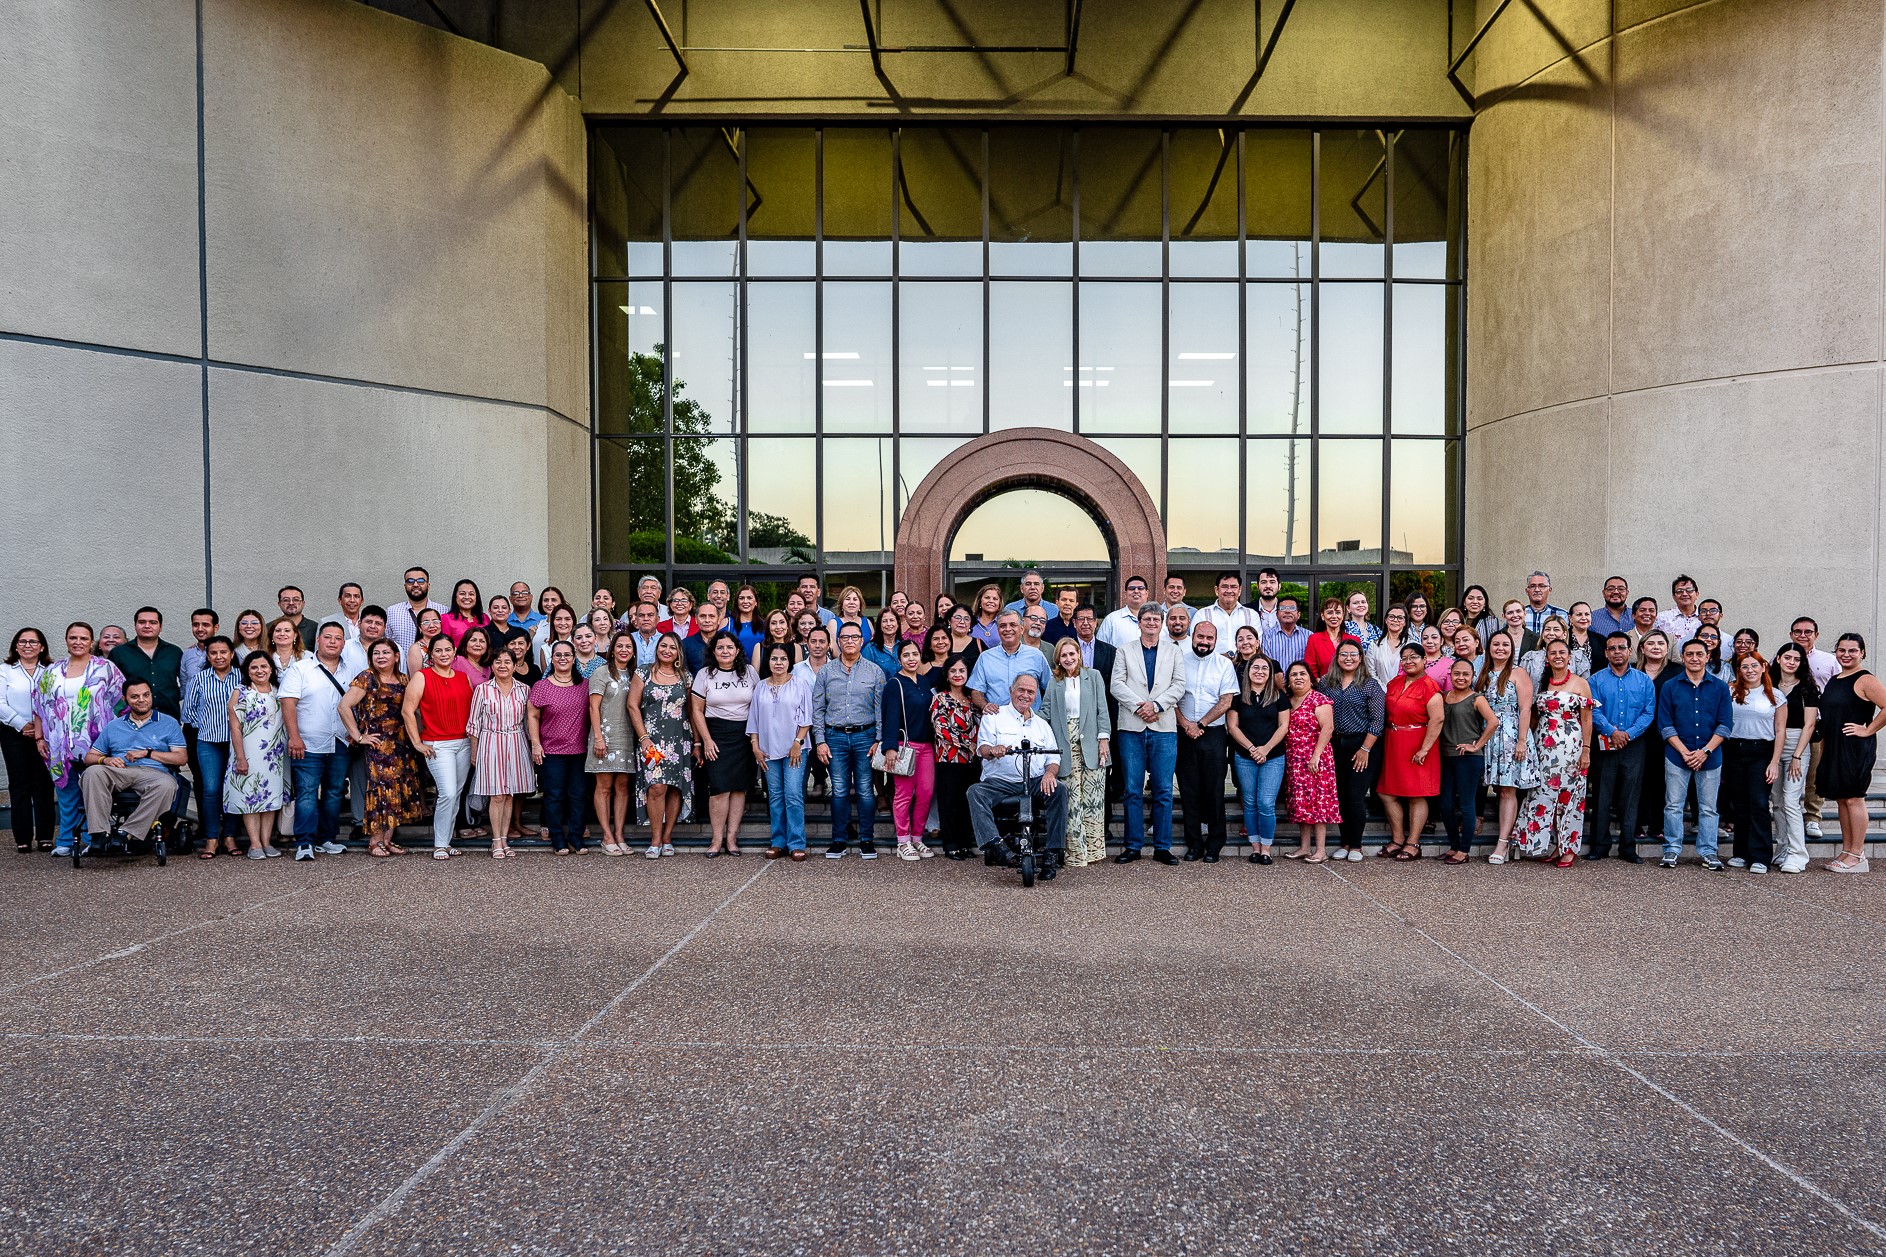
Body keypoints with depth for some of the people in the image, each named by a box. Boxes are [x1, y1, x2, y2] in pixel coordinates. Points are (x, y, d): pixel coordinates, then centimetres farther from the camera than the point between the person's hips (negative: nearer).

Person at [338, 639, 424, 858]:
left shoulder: (403, 680, 12)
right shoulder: (366, 678, -5)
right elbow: (344, 706, -12)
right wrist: (358, 736, -12)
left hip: (401, 742, 6)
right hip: (377, 742, -6)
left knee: (400, 788, 5)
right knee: (380, 787, -7)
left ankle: (388, 839, 13)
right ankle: (375, 842, 1)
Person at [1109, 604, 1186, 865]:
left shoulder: (1174, 652, 14)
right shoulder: (1124, 651, 13)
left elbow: (1179, 685, 3)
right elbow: (1116, 684, 2)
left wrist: (1156, 705, -11)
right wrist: (1138, 706, -12)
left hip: (1164, 727, 0)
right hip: (1131, 727, 0)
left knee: (1164, 791, 0)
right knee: (1132, 791, 1)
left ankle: (1162, 847, 7)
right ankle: (1133, 846, 8)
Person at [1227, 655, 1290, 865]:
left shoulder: (1279, 696, 6)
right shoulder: (1238, 696, 5)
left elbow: (1283, 726, 2)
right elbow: (1232, 726, 2)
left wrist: (1266, 748, -10)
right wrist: (1251, 748, -9)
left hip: (1273, 757, -1)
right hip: (1244, 758, 1)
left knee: (1266, 804, -8)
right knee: (1250, 803, 3)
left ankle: (1266, 850, 1)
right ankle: (1255, 848, 11)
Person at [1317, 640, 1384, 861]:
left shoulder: (1370, 685, -3)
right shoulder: (1325, 683, 8)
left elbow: (1377, 720, -7)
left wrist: (1365, 749, -11)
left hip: (1362, 746, -4)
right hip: (1334, 746, 4)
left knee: (1355, 796, -5)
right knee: (1340, 796, 5)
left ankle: (1356, 846, 7)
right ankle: (1345, 843, 16)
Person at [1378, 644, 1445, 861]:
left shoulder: (1428, 686, -11)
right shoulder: (1395, 683, 11)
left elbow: (1437, 719, -18)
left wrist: (1424, 749, -21)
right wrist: (1386, 742, 9)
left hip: (1416, 747, -7)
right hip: (1392, 744, 8)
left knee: (1416, 796, -1)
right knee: (1387, 793, 7)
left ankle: (1413, 844, 6)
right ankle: (1397, 840, 17)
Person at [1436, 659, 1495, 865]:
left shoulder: (1476, 699, -5)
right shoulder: (1444, 697, 12)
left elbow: (1493, 721, -18)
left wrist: (1477, 745, -15)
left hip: (1468, 758, -6)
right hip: (1446, 757, 6)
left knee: (1466, 805, 0)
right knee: (1446, 805, 9)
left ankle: (1464, 850, 7)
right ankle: (1453, 846, 22)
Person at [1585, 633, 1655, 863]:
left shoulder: (1644, 681, 7)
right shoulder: (1596, 680, 4)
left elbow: (1648, 713, 1)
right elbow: (1594, 712, -5)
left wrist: (1629, 733, -13)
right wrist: (1611, 732, -20)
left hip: (1633, 746, 1)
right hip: (1604, 746, -1)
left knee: (1630, 797, 3)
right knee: (1602, 796, 2)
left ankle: (1628, 848, 9)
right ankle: (1599, 846, 7)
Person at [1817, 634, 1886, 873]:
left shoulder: (1865, 680, -9)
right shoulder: (1834, 680, 16)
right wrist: (1822, 753, 17)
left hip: (1856, 747, -8)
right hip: (1833, 747, 8)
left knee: (1853, 798, -6)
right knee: (1841, 799, 10)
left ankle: (1857, 856, -1)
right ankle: (1846, 851, 17)